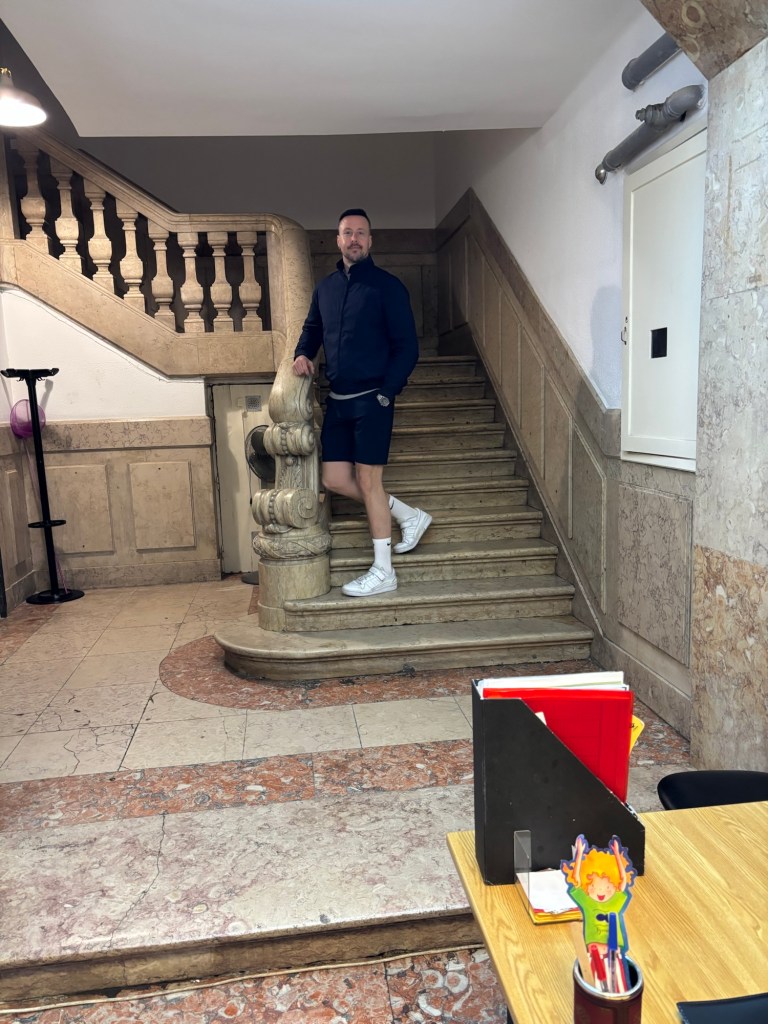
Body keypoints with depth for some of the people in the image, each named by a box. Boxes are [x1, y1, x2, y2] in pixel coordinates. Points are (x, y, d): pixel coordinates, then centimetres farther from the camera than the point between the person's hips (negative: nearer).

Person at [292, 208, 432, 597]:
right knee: (335, 479, 5)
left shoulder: (387, 285, -4)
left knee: (368, 481, -6)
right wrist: (303, 353, 7)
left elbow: (407, 347, -7)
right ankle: (409, 516, 23)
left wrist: (385, 393, -15)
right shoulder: (325, 287, 14)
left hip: (372, 400, -7)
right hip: (338, 400, 7)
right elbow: (312, 328, 29)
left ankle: (382, 572, 5)